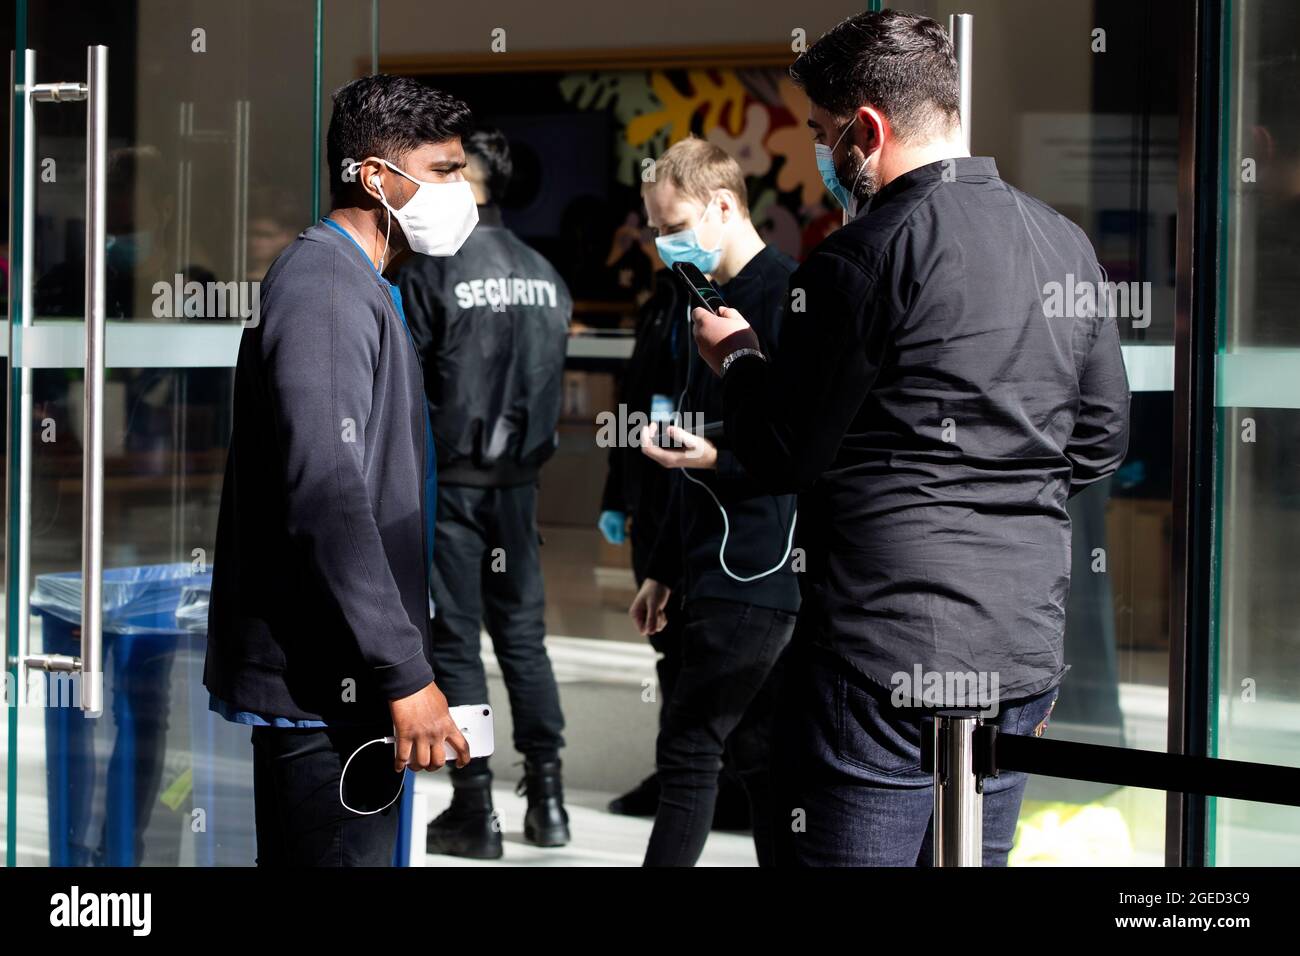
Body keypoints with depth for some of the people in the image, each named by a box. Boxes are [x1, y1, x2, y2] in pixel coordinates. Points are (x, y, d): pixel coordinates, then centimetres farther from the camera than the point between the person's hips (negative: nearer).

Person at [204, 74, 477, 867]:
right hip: (328, 684, -10)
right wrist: (404, 675, -24)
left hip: (348, 680, 10)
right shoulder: (326, 287, -15)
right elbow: (326, 497, -24)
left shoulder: (364, 288, 17)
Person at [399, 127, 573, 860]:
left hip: (452, 477, -5)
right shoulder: (545, 276, 5)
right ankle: (548, 798, 13)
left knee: (457, 640, 1)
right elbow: (554, 379, 9)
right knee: (523, 633, 12)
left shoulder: (432, 273, -10)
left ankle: (476, 809, 2)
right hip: (519, 479, 5)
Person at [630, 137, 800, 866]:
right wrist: (664, 569, 24)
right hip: (719, 570, 10)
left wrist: (718, 458, -28)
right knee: (757, 752, 12)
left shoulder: (785, 293, -12)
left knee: (689, 749, -7)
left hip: (754, 574, -10)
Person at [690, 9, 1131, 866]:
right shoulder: (1066, 243, 10)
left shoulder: (866, 257, -13)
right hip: (1025, 648, 8)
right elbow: (1102, 440, 16)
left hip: (887, 656, -7)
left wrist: (737, 357, 9)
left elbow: (784, 457, -8)